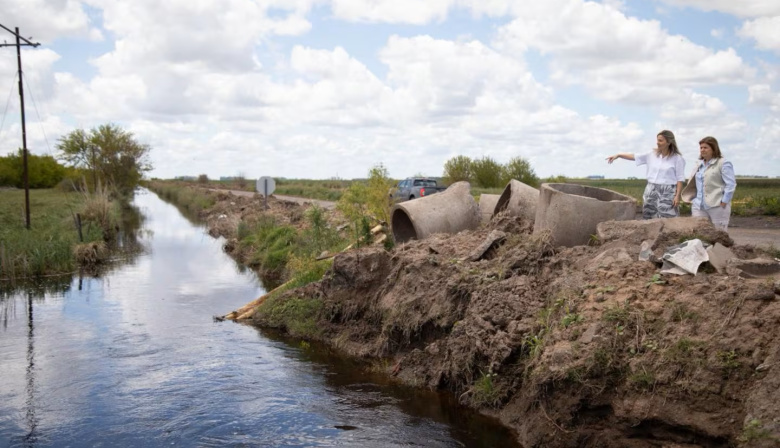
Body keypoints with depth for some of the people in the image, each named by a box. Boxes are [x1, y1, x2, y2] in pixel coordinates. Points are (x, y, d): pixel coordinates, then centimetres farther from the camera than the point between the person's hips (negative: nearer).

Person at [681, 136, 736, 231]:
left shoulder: (723, 163, -4)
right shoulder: (699, 165, 19)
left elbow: (731, 185, -9)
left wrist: (724, 203, -14)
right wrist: (692, 199, 12)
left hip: (717, 206, -6)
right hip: (698, 206, 6)